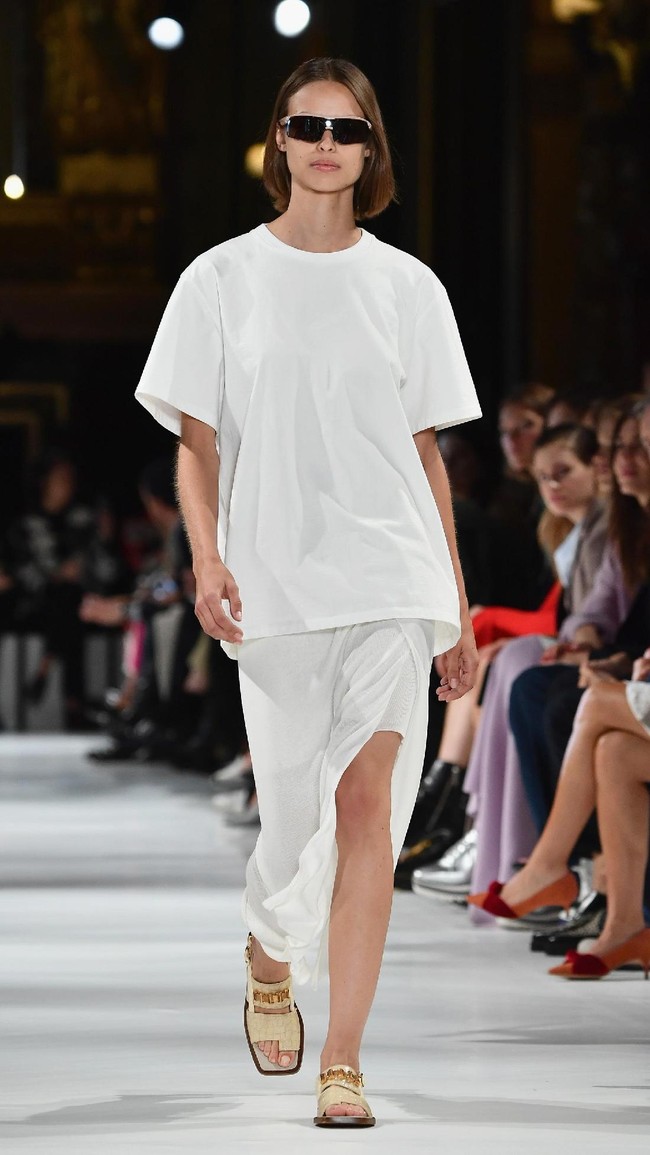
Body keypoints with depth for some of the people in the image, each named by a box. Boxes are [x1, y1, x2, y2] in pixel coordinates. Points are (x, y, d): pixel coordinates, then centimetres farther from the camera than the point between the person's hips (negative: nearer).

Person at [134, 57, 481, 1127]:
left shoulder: (408, 287, 9)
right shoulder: (222, 279, 5)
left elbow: (427, 452, 12)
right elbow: (196, 444, 5)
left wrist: (458, 606, 11)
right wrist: (206, 558, -12)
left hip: (395, 579, 1)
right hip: (276, 587, 0)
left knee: (369, 803, -10)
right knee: (293, 816, 2)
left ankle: (344, 1061, -8)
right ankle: (268, 963, 37)